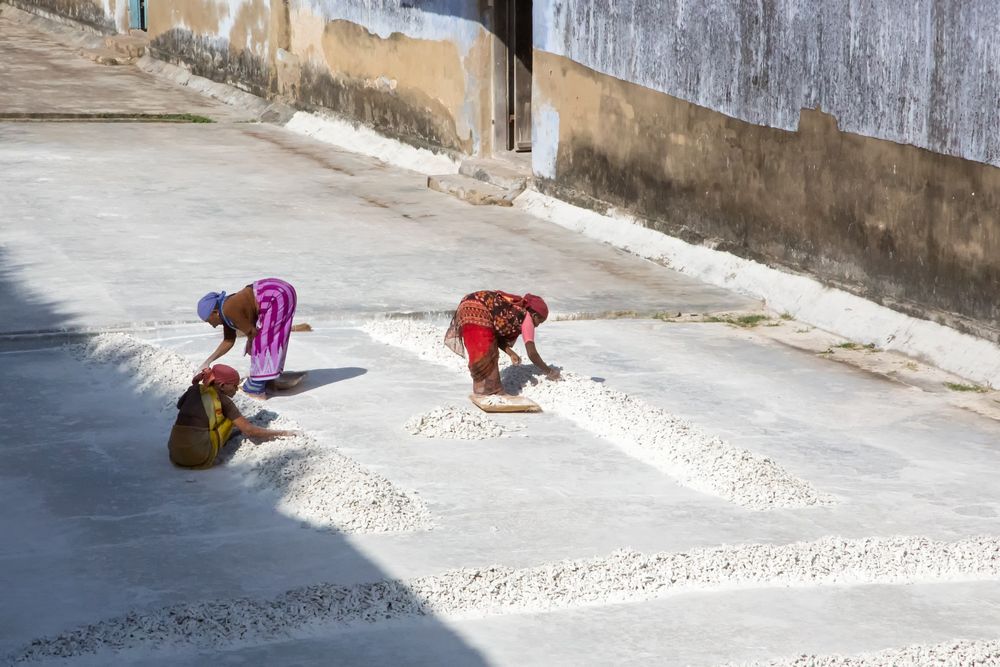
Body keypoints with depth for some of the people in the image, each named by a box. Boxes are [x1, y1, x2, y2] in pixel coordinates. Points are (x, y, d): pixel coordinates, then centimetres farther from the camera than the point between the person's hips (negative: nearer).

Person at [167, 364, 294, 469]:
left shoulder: (193, 390, 11)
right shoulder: (223, 401, -1)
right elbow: (249, 430, -1)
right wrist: (282, 433, 7)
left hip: (175, 456, 6)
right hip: (199, 459, -5)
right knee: (230, 418, 12)